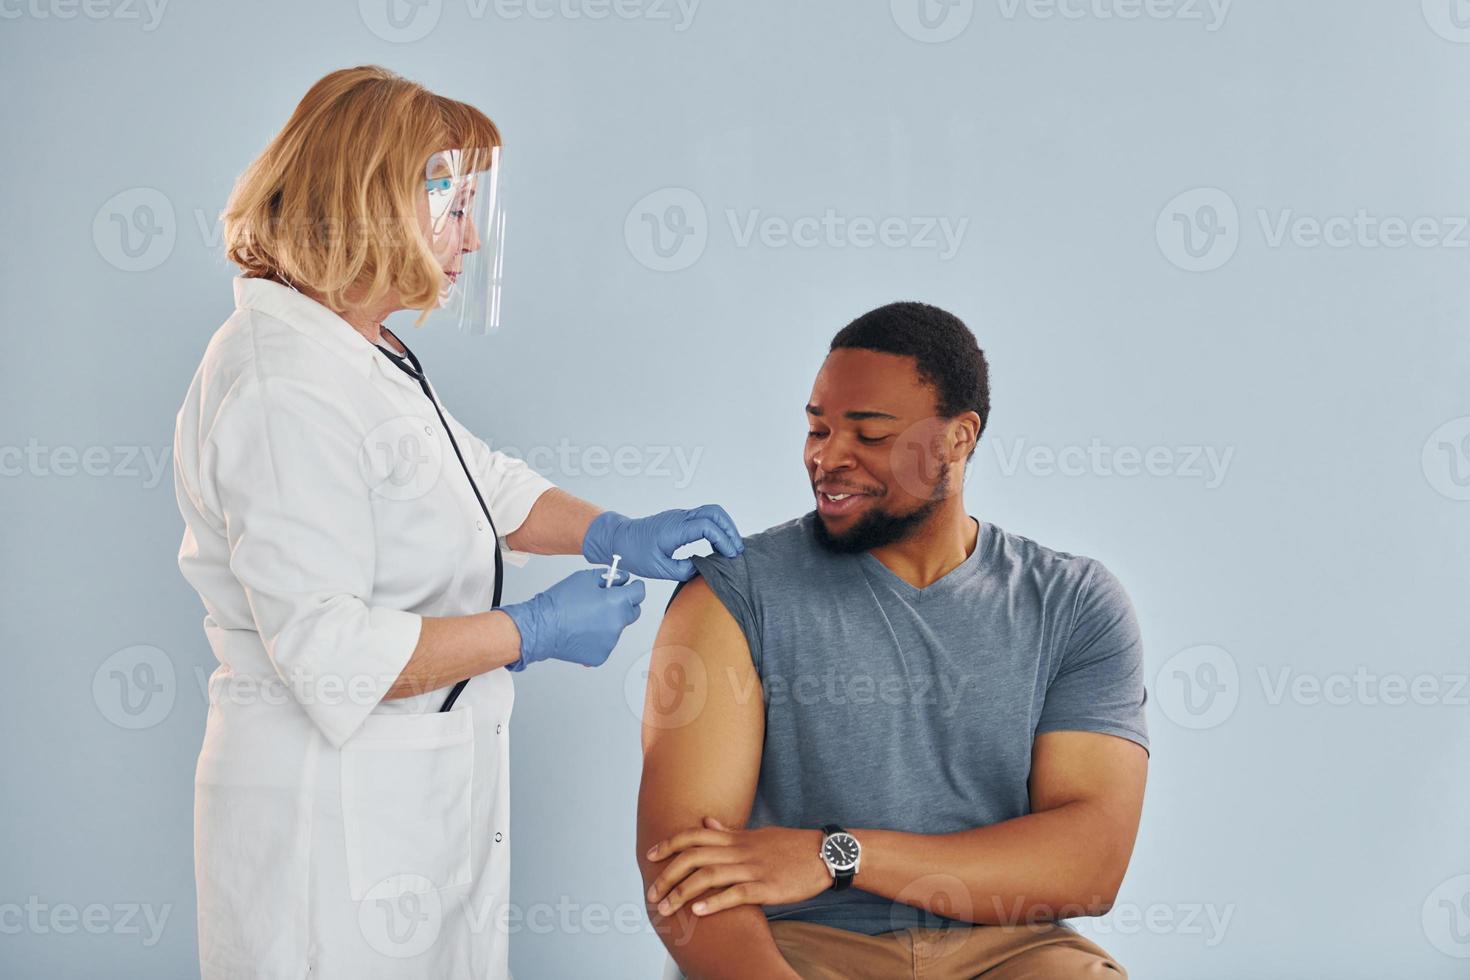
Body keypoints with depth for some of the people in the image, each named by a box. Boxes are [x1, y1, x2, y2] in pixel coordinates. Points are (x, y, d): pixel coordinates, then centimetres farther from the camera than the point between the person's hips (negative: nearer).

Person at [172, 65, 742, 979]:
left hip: (427, 793, 10)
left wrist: (616, 534, 6)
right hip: (333, 817, -10)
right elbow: (329, 652, -26)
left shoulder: (372, 357, 12)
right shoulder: (283, 390, -22)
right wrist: (536, 631, -18)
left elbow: (483, 483, 23)